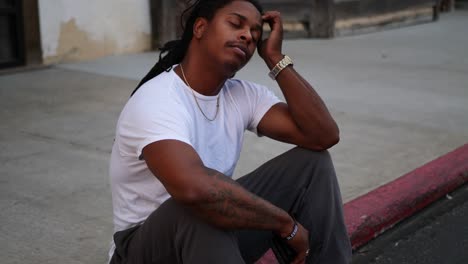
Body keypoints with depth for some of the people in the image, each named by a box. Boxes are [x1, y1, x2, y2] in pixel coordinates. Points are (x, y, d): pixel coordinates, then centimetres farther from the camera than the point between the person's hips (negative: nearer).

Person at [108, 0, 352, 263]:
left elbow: (324, 135, -12)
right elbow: (193, 188, -45)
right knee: (199, 211, -41)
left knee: (312, 162, -6)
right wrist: (286, 223, -33)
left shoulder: (243, 95, -3)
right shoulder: (154, 101, -26)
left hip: (218, 239, 7)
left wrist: (276, 58, -14)